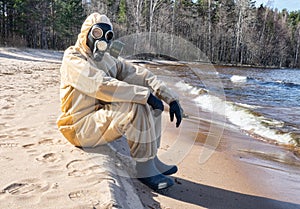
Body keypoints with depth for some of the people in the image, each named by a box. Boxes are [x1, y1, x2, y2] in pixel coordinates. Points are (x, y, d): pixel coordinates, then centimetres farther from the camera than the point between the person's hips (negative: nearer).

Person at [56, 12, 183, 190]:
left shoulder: (107, 59, 11)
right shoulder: (73, 59, -11)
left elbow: (141, 74, 1)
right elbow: (104, 86, -27)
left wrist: (171, 98, -11)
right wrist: (146, 94, -27)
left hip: (103, 118, 8)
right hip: (81, 127, -8)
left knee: (152, 102, -2)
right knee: (136, 106, -27)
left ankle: (151, 158, 0)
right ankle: (144, 168, -16)